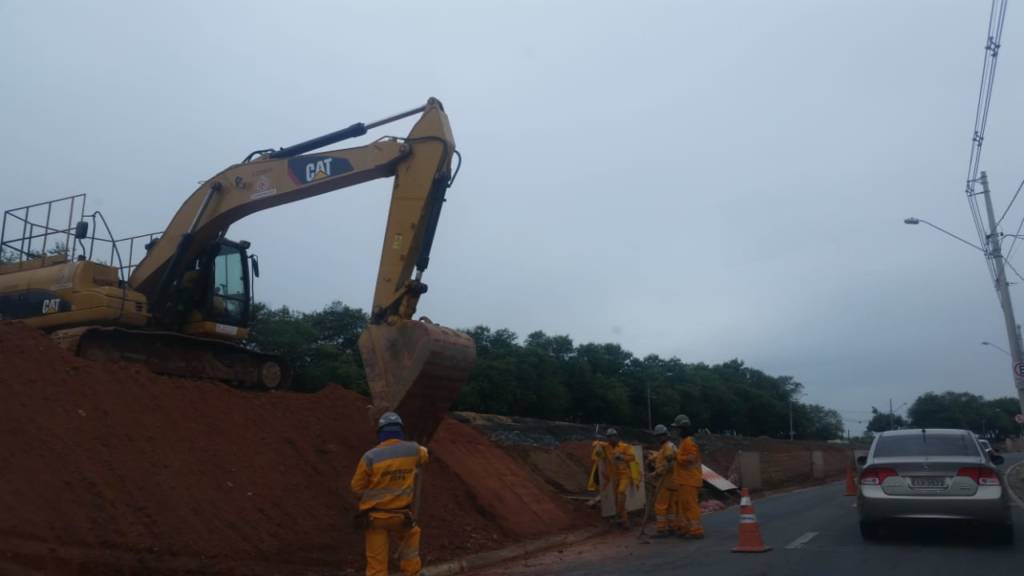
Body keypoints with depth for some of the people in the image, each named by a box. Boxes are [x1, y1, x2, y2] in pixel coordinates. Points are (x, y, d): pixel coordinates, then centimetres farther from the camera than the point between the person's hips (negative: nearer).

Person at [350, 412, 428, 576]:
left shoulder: (370, 456, -17)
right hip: (400, 515, 2)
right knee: (411, 532, 33)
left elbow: (357, 487, -6)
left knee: (376, 562, 8)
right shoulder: (412, 450, -8)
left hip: (375, 516, -2)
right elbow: (423, 455, 18)